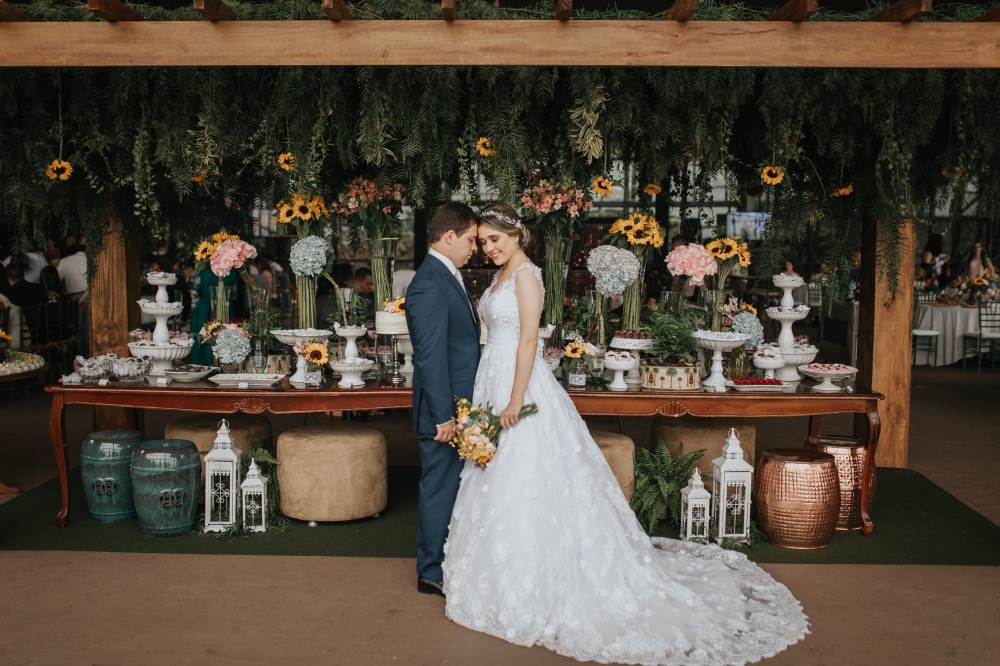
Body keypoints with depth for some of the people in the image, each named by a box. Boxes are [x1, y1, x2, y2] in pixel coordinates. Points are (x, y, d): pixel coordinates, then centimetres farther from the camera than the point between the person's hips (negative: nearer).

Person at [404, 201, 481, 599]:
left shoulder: (448, 276, 13)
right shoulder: (429, 286, -19)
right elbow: (430, 357, -22)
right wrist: (443, 416, -22)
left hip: (461, 406, 10)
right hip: (444, 410, -10)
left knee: (454, 487, 18)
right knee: (440, 488, 2)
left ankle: (449, 562, 31)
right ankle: (432, 573, 16)